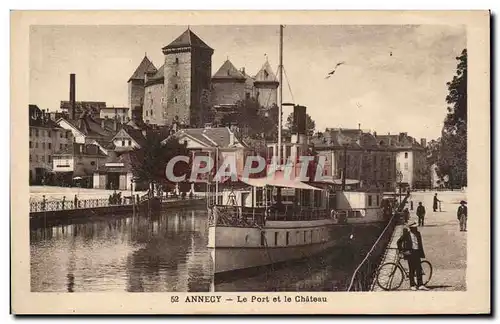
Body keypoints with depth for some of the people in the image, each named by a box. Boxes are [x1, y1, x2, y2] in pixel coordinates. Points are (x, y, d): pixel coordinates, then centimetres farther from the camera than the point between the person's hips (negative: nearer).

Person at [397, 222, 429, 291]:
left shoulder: (418, 233, 9)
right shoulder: (406, 234, -6)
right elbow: (399, 242, 2)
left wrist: (422, 253, 19)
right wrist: (400, 250, 1)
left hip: (417, 252, 4)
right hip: (410, 253, -4)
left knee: (419, 269, 0)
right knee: (412, 269, 0)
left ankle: (420, 285, 2)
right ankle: (412, 285, 9)